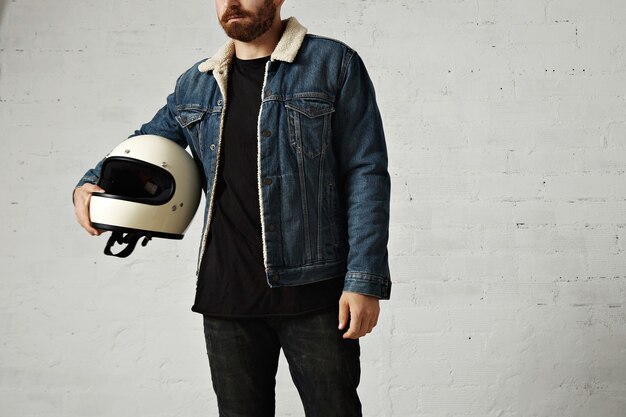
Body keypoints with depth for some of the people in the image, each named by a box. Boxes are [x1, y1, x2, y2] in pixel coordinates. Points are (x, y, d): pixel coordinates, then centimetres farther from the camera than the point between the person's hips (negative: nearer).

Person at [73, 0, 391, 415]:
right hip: (227, 293, 4)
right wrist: (90, 185, 6)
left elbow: (366, 174, -5)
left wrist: (365, 281, -13)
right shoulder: (195, 85, 13)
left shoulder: (334, 64, -1)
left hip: (314, 288, -4)